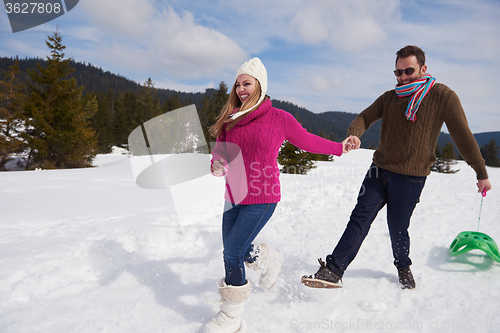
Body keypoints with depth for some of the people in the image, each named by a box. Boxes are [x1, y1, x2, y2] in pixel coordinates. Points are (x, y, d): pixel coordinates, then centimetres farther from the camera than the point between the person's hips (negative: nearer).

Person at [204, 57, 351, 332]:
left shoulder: (278, 118, -7)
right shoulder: (229, 119, 5)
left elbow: (306, 140, 6)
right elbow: (219, 153, 8)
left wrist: (339, 148, 14)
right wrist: (217, 166, -16)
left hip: (262, 198, -5)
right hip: (234, 196, 6)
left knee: (232, 252, -8)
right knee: (236, 250, 15)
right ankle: (270, 262, 48)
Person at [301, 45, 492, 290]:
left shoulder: (442, 96, -2)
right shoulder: (389, 98, 11)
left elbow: (463, 136, -1)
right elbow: (365, 117, 2)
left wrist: (481, 174, 1)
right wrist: (354, 134, -22)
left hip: (410, 177, -3)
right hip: (379, 170, 4)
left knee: (398, 229, 5)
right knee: (359, 219, -5)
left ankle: (403, 268, 35)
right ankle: (333, 272, -6)